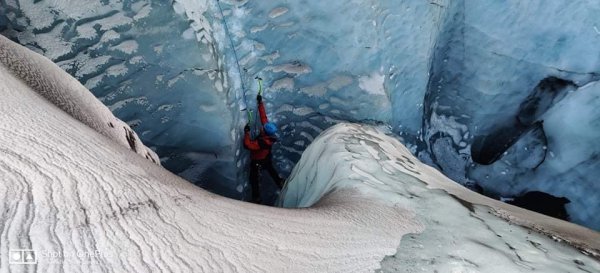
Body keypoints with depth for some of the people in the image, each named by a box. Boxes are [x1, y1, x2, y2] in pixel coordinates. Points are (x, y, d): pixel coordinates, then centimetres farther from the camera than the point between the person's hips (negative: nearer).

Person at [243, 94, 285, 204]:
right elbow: (263, 116, -17)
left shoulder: (262, 142, -42)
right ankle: (281, 184, 50)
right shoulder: (268, 129, -23)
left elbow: (248, 145, -41)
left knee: (254, 180, 12)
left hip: (257, 162, -8)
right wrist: (260, 102, -16)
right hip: (267, 159, 8)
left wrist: (247, 132, -40)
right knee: (272, 171, 32)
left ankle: (256, 199, 25)